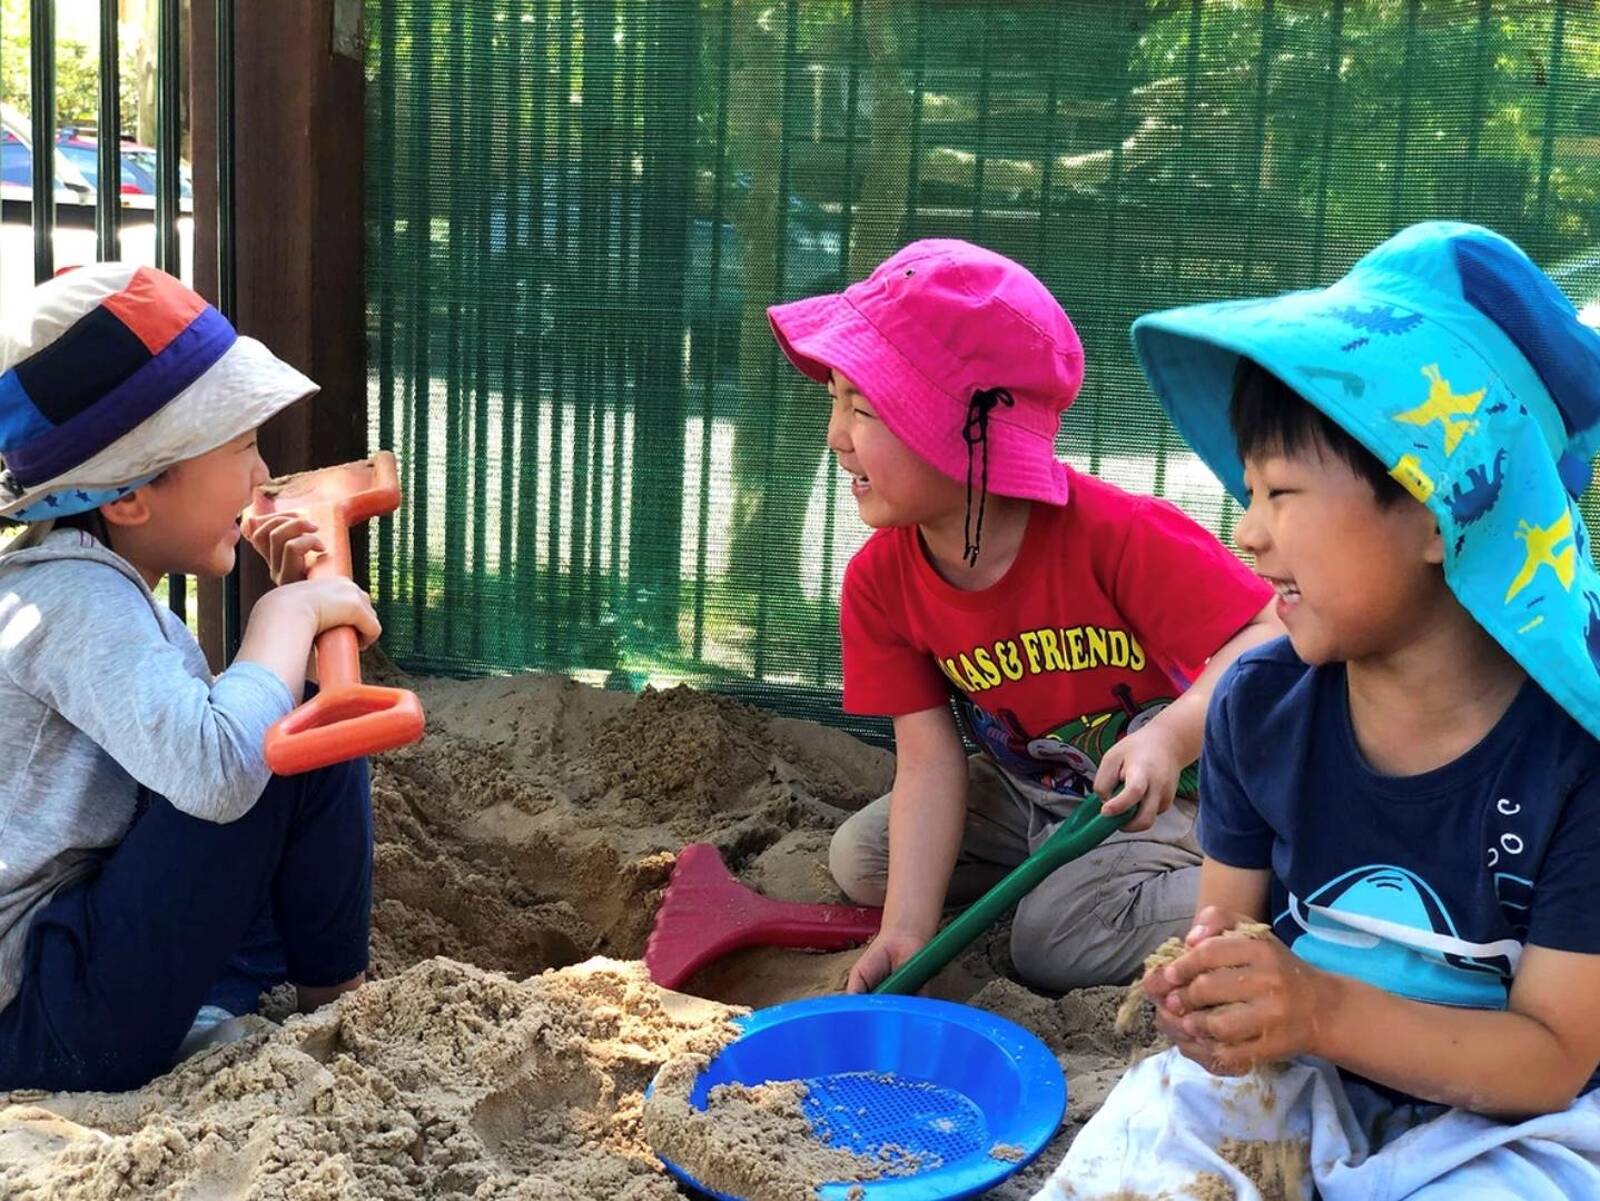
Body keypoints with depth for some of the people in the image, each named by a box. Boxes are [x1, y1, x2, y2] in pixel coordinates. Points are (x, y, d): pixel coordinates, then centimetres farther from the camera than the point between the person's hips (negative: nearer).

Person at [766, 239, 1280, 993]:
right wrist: (907, 931, -25)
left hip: (1175, 792, -6)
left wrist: (1172, 738, -49)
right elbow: (929, 762, -15)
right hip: (1029, 796, 6)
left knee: (1055, 940, -25)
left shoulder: (1118, 534, -29)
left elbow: (1272, 639, -31)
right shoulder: (879, 582, -13)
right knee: (859, 857, -1)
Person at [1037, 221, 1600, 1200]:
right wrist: (1212, 994, -21)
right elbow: (1231, 917, 4)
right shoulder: (1258, 704, -9)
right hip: (1302, 1079, 3)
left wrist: (1318, 1008, -32)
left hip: (1502, 1121, -2)